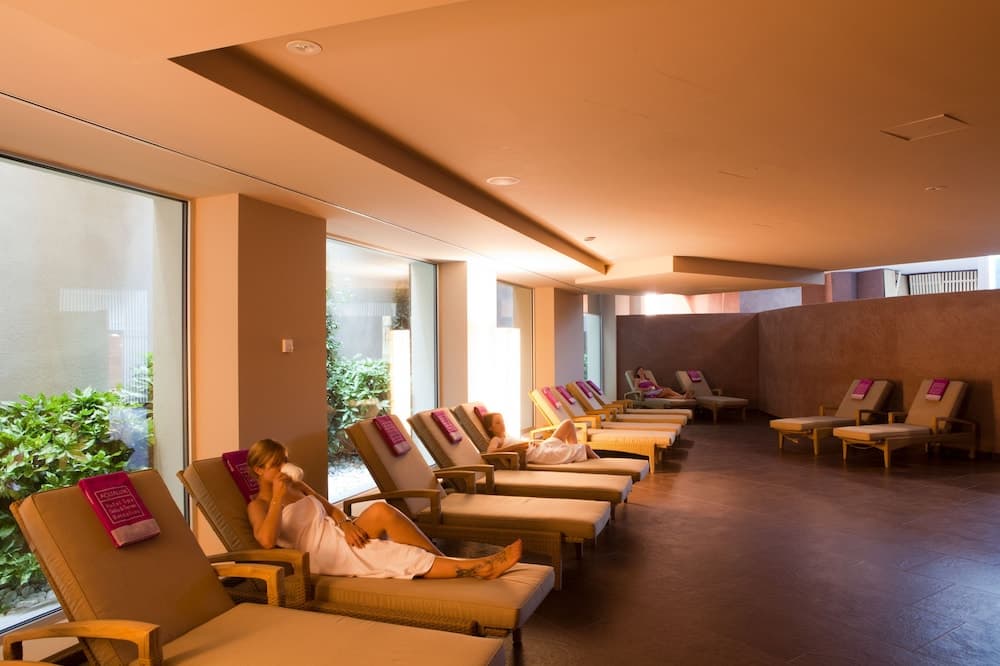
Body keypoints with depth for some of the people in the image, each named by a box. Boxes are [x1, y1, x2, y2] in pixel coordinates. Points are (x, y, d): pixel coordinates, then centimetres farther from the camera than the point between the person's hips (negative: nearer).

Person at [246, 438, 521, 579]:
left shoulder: (296, 485, 19)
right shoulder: (257, 505, -2)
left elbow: (329, 508, 13)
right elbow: (267, 540, -22)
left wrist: (346, 523, -8)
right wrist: (278, 499, -23)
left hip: (338, 535, 7)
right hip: (322, 553, -6)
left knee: (380, 510, -27)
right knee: (407, 557, -23)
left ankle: (442, 559, -24)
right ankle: (479, 567, -26)